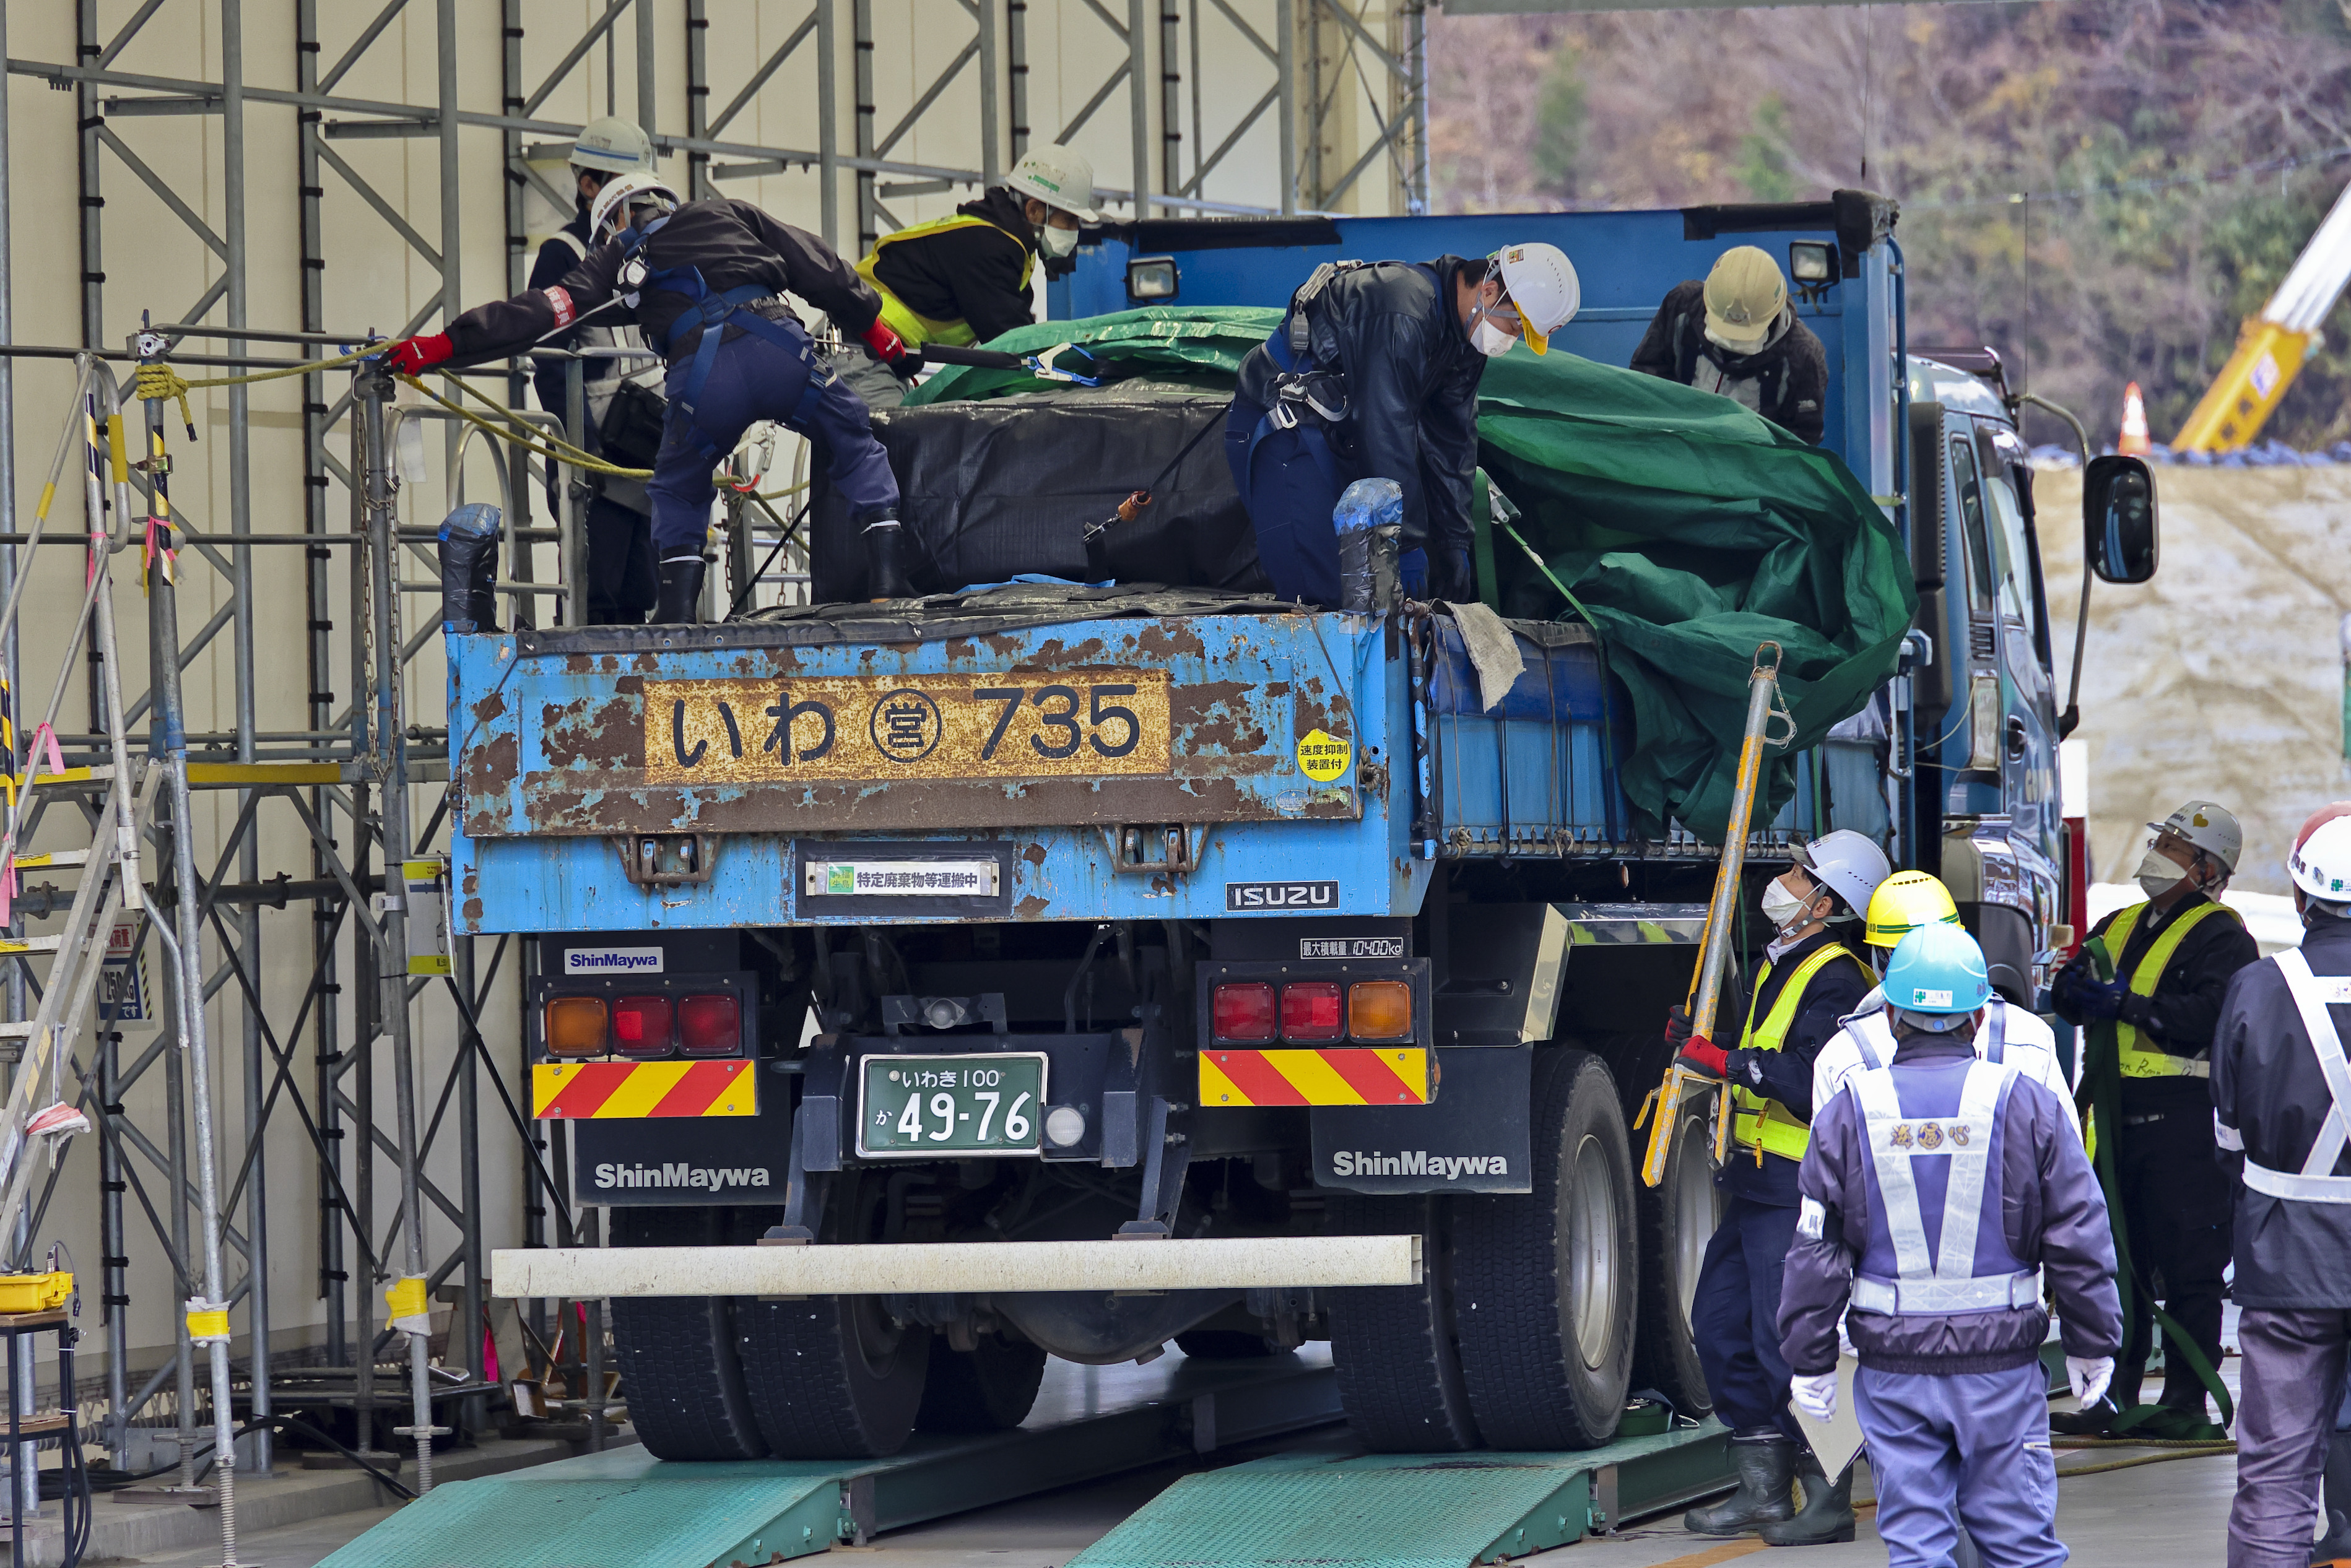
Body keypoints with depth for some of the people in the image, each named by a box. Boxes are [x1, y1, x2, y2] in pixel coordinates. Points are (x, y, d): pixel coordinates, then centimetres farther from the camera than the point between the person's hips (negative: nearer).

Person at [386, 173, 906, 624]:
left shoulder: (617, 259, 26)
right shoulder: (727, 214, 31)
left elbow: (538, 312, 19)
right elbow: (818, 267, 28)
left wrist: (441, 346, 21)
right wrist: (872, 325, 39)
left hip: (702, 378, 0)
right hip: (780, 351, 1)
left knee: (678, 492, 24)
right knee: (853, 442, 22)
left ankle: (677, 608, 9)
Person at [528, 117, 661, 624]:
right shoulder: (562, 255, -3)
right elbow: (551, 368, -11)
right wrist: (585, 448, -19)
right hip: (596, 453, -7)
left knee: (638, 598, 4)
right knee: (596, 597, -12)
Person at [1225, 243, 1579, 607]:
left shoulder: (1466, 331, 1)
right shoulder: (1402, 317, -30)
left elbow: (1452, 439, 9)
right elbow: (1387, 434, -31)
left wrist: (1453, 543, 6)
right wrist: (1407, 546, -27)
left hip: (1341, 433, 10)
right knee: (1319, 593, -18)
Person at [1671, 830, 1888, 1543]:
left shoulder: (1835, 982, -16)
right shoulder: (1783, 965, 17)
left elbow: (1815, 1083, -28)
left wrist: (1729, 1062, -28)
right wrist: (1701, 1040, 19)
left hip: (1798, 1189, -10)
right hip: (1757, 1182, 10)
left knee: (1789, 1343, -8)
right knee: (1719, 1324, 12)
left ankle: (1829, 1501, -1)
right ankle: (1764, 1489, 19)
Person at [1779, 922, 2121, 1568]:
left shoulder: (1849, 1115, -1)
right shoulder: (2027, 1107, -2)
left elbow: (1817, 1253, 0)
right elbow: (2079, 1241, 0)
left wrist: (1810, 1361, 8)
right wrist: (2091, 1344, 11)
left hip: (1893, 1371, 0)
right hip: (2001, 1364, 0)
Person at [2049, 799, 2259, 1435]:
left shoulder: (2221, 937, -4)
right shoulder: (2121, 928, 20)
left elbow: (2212, 1014, -20)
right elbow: (2066, 997, 16)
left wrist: (2127, 1004, -19)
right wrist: (2080, 986, -8)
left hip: (2183, 1118, -7)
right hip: (2118, 1117, 7)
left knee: (2188, 1266, -4)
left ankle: (2187, 1399, 2)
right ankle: (2115, 1396, 16)